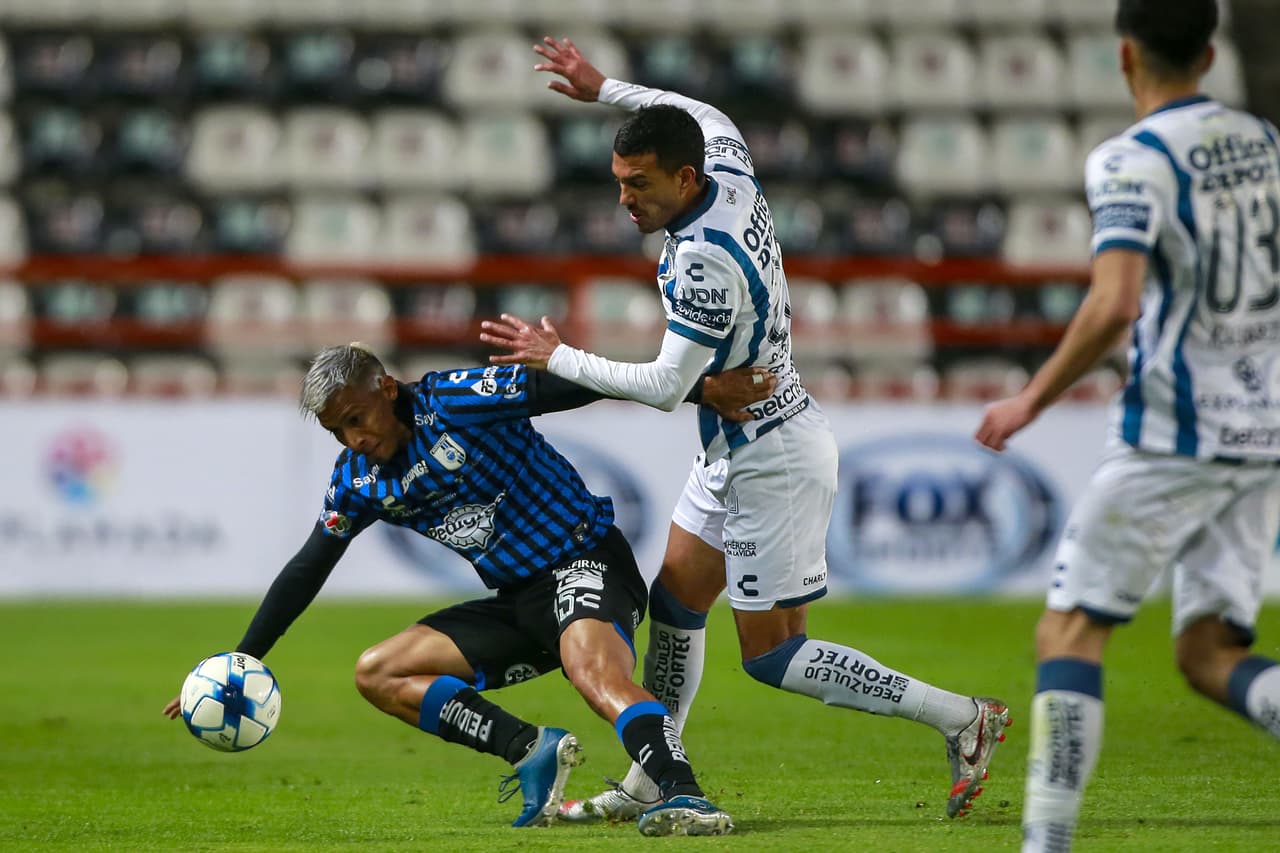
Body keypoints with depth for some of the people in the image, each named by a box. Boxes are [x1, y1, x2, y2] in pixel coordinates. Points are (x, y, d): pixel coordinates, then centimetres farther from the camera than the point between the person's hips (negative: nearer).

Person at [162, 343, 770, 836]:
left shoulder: (457, 401, -16)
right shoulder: (357, 481, 5)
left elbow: (572, 385, -18)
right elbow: (303, 575, 13)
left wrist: (700, 387, -24)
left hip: (584, 564, -8)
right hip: (518, 603, 8)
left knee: (591, 666, -39)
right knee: (377, 674, 1)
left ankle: (686, 797, -56)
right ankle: (530, 750, -12)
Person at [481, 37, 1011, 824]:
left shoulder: (704, 262, -28)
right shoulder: (732, 180, -3)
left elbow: (665, 387, -25)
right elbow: (707, 119, 22)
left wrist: (558, 358, -16)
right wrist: (604, 90, 23)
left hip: (771, 458, -10)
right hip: (737, 450, 10)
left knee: (772, 654, -4)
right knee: (675, 602, 14)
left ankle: (962, 719, 0)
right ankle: (649, 785, 21)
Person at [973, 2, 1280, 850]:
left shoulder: (1133, 162, -11)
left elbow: (1114, 308, -23)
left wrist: (1031, 400, -12)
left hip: (1174, 432, -6)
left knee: (1069, 633, 2)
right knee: (1209, 652, 7)